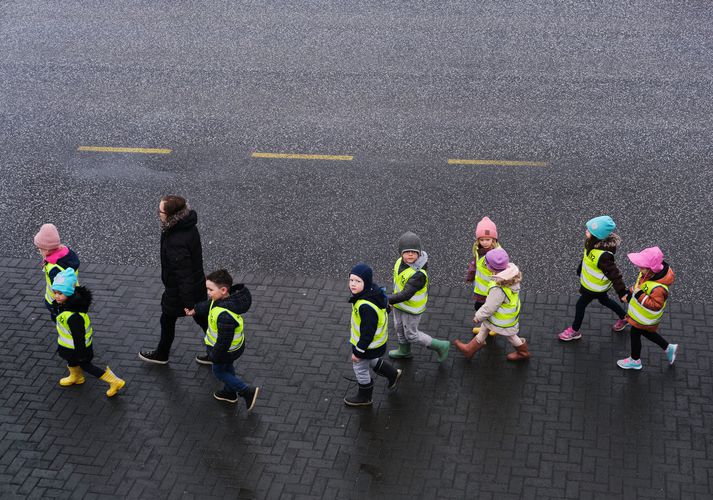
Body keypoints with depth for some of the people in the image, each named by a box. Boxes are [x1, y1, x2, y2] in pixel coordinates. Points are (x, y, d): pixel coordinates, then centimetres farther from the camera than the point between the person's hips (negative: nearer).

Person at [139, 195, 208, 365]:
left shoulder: (176, 243, -37)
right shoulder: (188, 226, -9)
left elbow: (183, 275, -30)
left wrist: (188, 304, -21)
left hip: (178, 290, -7)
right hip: (197, 285, 7)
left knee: (167, 321, 19)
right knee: (202, 319, 21)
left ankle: (162, 354, 43)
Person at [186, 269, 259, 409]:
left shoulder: (225, 316, -44)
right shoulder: (223, 298, -16)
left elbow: (223, 341, -33)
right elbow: (208, 305, 8)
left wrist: (215, 356, -18)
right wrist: (194, 311, 23)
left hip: (226, 350, -9)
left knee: (219, 371, 18)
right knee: (227, 367, 30)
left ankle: (248, 392, 19)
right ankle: (230, 393, 54)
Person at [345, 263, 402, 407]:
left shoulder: (366, 307, -40)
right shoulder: (373, 290, -12)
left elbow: (367, 333, -31)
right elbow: (385, 305, 7)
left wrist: (358, 352, -18)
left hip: (368, 344, -8)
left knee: (360, 368, 16)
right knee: (370, 361, 33)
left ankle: (364, 397, 39)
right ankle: (393, 374, 50)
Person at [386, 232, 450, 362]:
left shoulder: (418, 274, -38)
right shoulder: (400, 262, -13)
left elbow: (406, 295, -40)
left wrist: (387, 300, -38)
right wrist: (393, 298, 16)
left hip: (412, 308, -8)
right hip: (399, 303, 8)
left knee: (411, 335, 9)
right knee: (399, 327, 28)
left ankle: (440, 346, 26)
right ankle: (404, 351, 54)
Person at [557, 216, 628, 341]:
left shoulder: (603, 255, -43)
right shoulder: (593, 243, -18)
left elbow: (614, 274, -33)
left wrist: (622, 292, -23)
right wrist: (580, 269, 18)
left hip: (596, 286, -8)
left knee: (580, 305, 13)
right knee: (604, 300, 31)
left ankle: (574, 331, 39)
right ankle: (624, 317, 54)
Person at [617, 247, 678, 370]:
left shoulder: (658, 288, -43)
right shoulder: (648, 273, -17)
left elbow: (656, 305, -35)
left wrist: (640, 295, -38)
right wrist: (630, 293, 8)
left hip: (645, 318, -8)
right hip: (641, 312, 8)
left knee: (635, 334, 16)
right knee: (645, 332, 30)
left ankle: (635, 361, 43)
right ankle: (669, 348, 45)